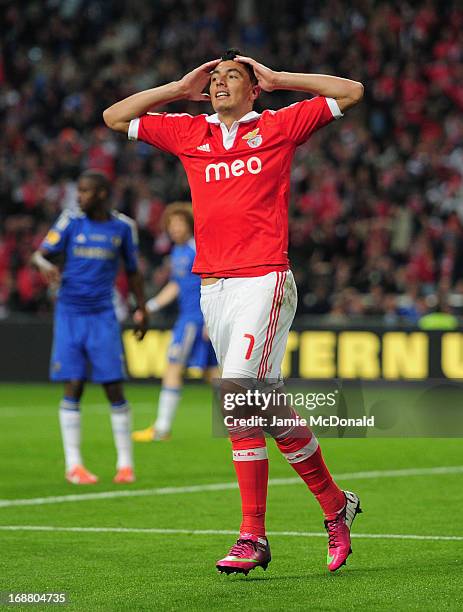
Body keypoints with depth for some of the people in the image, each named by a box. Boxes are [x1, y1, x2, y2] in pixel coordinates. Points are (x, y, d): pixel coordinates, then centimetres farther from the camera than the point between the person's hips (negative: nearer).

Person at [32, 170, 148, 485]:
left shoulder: (123, 227, 4)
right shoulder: (71, 222, 2)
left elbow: (133, 271, 16)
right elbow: (40, 253, -1)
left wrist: (142, 308, 18)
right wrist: (46, 265, -24)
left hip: (103, 316, 0)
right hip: (69, 314, 0)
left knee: (114, 387, -5)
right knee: (74, 386, -4)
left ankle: (126, 463, 4)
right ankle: (73, 465, 2)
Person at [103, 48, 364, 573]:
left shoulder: (278, 126, 8)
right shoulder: (188, 132, 18)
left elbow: (350, 92, 8)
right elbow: (114, 117, 25)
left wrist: (276, 79, 11)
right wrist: (180, 89, 19)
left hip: (264, 282, -5)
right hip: (213, 289, 5)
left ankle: (252, 537, -10)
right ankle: (335, 505, 17)